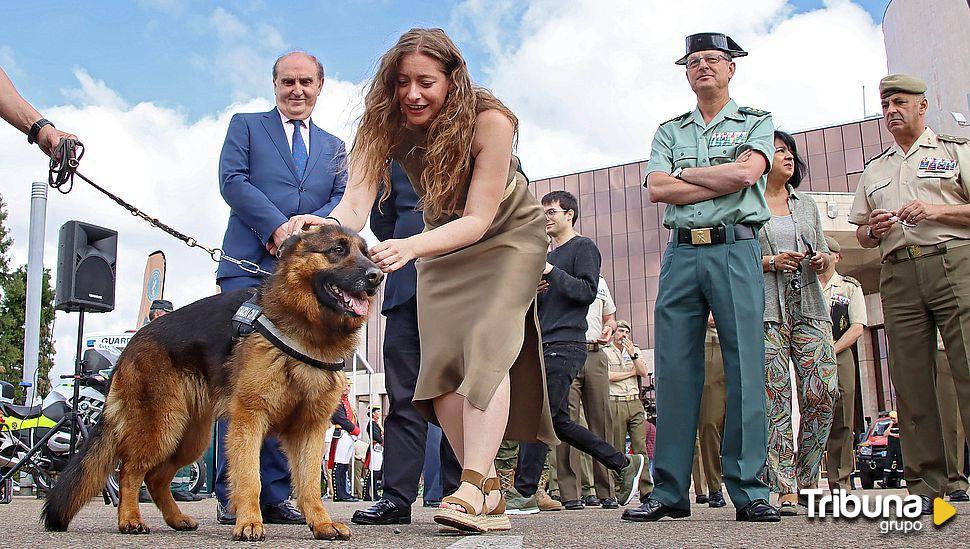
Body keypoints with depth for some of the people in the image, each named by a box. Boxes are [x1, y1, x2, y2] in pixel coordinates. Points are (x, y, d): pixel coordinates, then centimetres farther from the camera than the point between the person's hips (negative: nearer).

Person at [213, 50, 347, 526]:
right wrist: (278, 227, -12)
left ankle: (274, 495, 3)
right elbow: (232, 180, 0)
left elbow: (345, 198, 10)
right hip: (250, 267, -3)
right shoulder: (246, 126, 16)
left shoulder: (334, 146, 25)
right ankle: (232, 495, -5)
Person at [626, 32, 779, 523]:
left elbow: (747, 174, -7)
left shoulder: (757, 122, 13)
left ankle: (749, 490, -2)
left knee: (745, 368, -6)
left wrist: (685, 173, 2)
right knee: (674, 371, -1)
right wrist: (724, 179, -2)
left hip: (736, 249, -2)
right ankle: (669, 492, 3)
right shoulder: (669, 131, 20)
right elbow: (657, 190, 3)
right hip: (681, 253, 3)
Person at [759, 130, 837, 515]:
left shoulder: (807, 205, 22)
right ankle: (785, 490, -5)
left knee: (823, 390, -8)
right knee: (775, 399, -8)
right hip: (765, 308, -4)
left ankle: (807, 476, 10)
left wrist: (822, 260, 3)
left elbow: (823, 254, 25)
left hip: (808, 305, 4)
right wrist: (771, 262, -11)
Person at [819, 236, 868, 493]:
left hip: (840, 355, 0)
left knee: (841, 421, -5)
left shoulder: (850, 287, 16)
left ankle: (840, 482, -1)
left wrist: (831, 350, -9)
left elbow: (858, 327, 5)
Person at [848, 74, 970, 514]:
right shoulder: (874, 171, 26)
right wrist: (872, 229, 4)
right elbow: (862, 235, 25)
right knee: (911, 380, -1)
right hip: (898, 275, 4)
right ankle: (925, 486, 2)